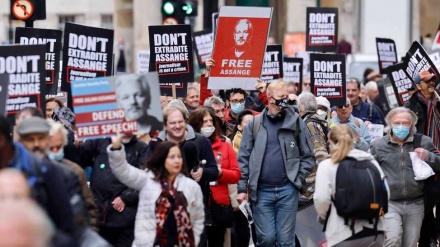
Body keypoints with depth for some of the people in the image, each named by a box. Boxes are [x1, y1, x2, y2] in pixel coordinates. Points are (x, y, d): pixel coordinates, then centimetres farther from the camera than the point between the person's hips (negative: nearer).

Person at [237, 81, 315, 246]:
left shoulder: (296, 122, 4)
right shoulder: (254, 124, 5)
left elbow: (308, 157, 6)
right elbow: (243, 158, 4)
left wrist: (298, 180, -4)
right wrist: (242, 188, -2)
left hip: (287, 190, 0)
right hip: (261, 191, 0)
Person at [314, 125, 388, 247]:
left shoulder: (327, 165, -3)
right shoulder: (372, 161, 10)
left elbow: (321, 198, -10)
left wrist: (323, 215, 11)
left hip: (343, 233, -4)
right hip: (374, 230, 4)